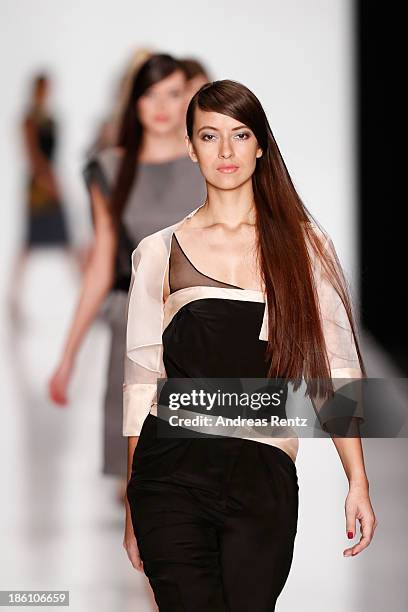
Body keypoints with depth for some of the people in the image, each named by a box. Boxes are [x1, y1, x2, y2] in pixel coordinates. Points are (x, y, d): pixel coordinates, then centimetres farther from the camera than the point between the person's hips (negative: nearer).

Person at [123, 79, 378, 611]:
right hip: (173, 472, 0)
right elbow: (141, 381, 9)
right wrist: (133, 509, 8)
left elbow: (334, 369, 6)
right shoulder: (158, 253, 8)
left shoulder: (304, 244, 9)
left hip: (264, 479, 0)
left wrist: (358, 481, -2)